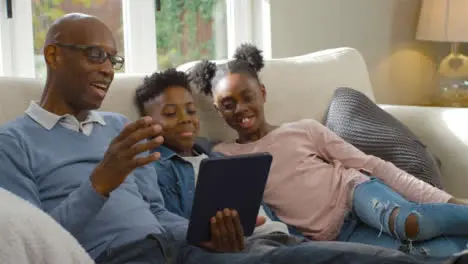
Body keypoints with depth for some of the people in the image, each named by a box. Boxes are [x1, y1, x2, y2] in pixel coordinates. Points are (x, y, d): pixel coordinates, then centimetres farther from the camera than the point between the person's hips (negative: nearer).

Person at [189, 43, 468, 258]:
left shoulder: (304, 129, 11)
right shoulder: (223, 157, 13)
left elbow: (372, 165, 6)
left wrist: (444, 200, -1)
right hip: (334, 237, -1)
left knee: (407, 222, -38)